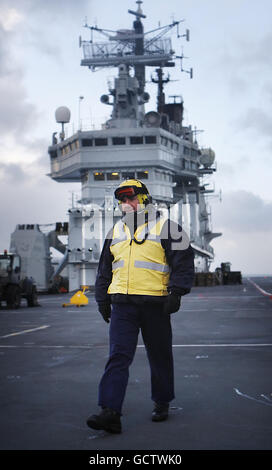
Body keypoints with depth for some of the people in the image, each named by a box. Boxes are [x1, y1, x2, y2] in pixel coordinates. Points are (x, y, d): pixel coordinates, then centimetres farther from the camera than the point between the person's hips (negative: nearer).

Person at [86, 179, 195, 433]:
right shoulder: (116, 231, 16)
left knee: (159, 357, 9)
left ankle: (162, 403, 27)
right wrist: (102, 299, 19)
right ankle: (110, 412, -9)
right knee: (118, 357, -6)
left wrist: (176, 293, -13)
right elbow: (105, 268, 22)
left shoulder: (165, 227, 1)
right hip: (122, 304, 3)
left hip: (155, 303, -3)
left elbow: (183, 260, -4)